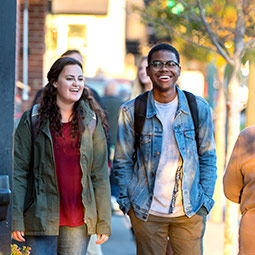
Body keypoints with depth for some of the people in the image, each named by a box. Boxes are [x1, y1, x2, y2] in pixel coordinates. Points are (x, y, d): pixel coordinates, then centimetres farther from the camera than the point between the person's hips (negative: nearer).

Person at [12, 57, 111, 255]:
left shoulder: (91, 122, 7)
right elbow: (19, 171, -2)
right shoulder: (33, 120, 1)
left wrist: (104, 223, 1)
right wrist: (16, 220, -9)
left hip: (79, 221, 2)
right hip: (41, 218, -2)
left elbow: (100, 174, 5)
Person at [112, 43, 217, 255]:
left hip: (189, 211, 1)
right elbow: (122, 163, 6)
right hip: (147, 213, -1)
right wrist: (127, 201, -1)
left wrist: (205, 200, 0)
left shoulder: (199, 108, 2)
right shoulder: (132, 111, -1)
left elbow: (208, 158, 8)